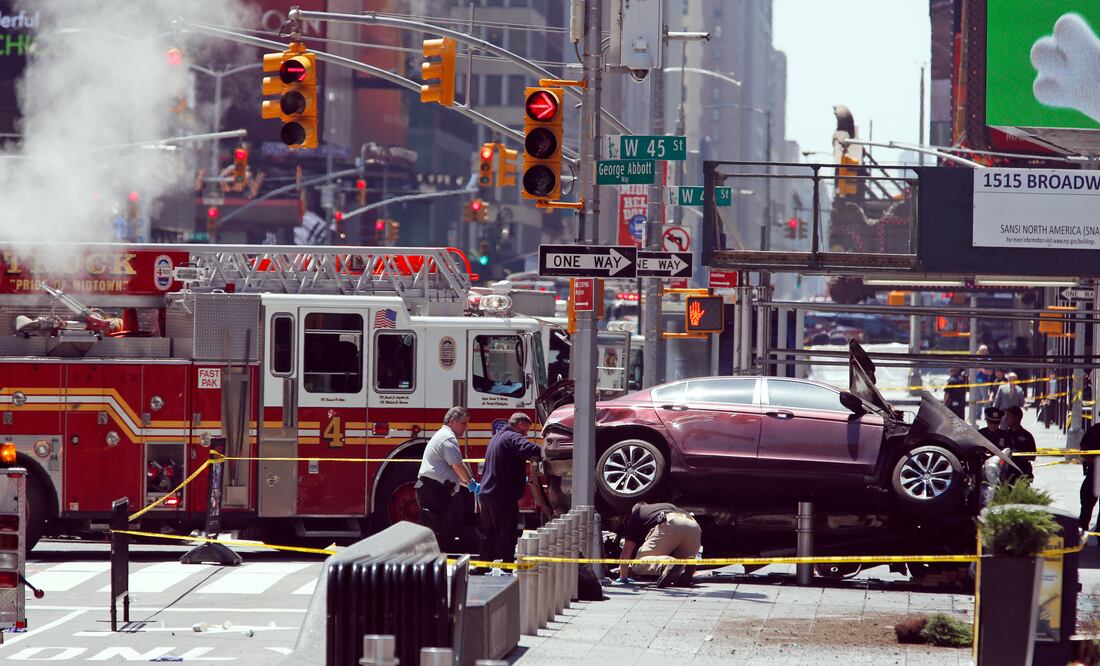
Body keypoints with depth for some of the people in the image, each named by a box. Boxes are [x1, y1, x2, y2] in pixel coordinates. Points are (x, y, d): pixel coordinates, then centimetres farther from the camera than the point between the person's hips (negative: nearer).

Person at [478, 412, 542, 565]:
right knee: (507, 533, -4)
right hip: (504, 495, -9)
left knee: (488, 533, 15)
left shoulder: (496, 438, 22)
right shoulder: (513, 437, -10)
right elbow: (528, 449, -31)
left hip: (486, 493, 9)